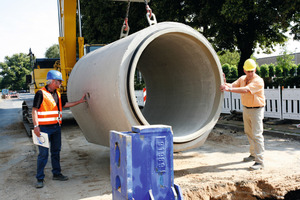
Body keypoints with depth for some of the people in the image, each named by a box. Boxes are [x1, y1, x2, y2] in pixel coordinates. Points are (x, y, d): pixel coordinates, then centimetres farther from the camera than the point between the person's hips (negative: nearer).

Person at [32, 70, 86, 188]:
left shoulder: (57, 94, 13)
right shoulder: (41, 93, -11)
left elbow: (65, 104, 25)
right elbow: (34, 110, -13)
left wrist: (80, 101, 24)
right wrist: (36, 126, -20)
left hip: (56, 127, 8)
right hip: (44, 128, -8)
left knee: (56, 151, 15)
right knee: (43, 153, -4)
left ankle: (56, 173, 27)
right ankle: (40, 179, 6)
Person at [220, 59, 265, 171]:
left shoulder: (258, 81, -19)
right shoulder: (242, 79, 5)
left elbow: (245, 90, -32)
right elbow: (233, 85, -5)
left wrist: (229, 89, -39)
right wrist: (225, 85, -27)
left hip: (256, 110, -7)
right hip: (245, 109, 8)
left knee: (257, 134, -11)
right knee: (249, 133, 17)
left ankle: (259, 161, -9)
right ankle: (253, 154, 33)